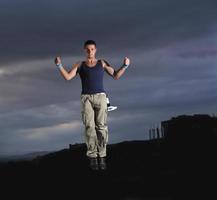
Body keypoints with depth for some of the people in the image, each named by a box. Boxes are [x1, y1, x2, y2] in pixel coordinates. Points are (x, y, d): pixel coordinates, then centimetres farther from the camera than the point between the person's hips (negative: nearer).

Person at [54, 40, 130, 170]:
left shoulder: (102, 63, 15)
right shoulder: (80, 65, 16)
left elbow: (116, 76, 9)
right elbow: (67, 77, 3)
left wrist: (125, 65, -5)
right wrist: (59, 65, -9)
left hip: (100, 97, 0)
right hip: (86, 98, 0)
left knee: (101, 126, -10)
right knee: (89, 127, -11)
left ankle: (102, 157, -9)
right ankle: (92, 157, -11)